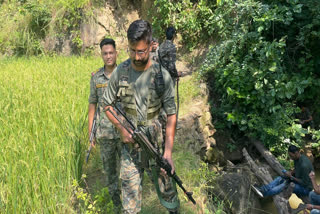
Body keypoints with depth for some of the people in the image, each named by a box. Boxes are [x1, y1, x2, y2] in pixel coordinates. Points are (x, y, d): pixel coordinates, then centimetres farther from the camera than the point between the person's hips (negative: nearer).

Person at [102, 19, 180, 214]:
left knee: (167, 190, 14)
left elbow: (171, 115, -9)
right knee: (130, 197, 6)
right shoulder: (120, 72, -5)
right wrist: (122, 129, -8)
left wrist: (168, 151, -18)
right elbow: (107, 105, 7)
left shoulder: (162, 76, -10)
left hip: (157, 143, -1)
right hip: (130, 144, 1)